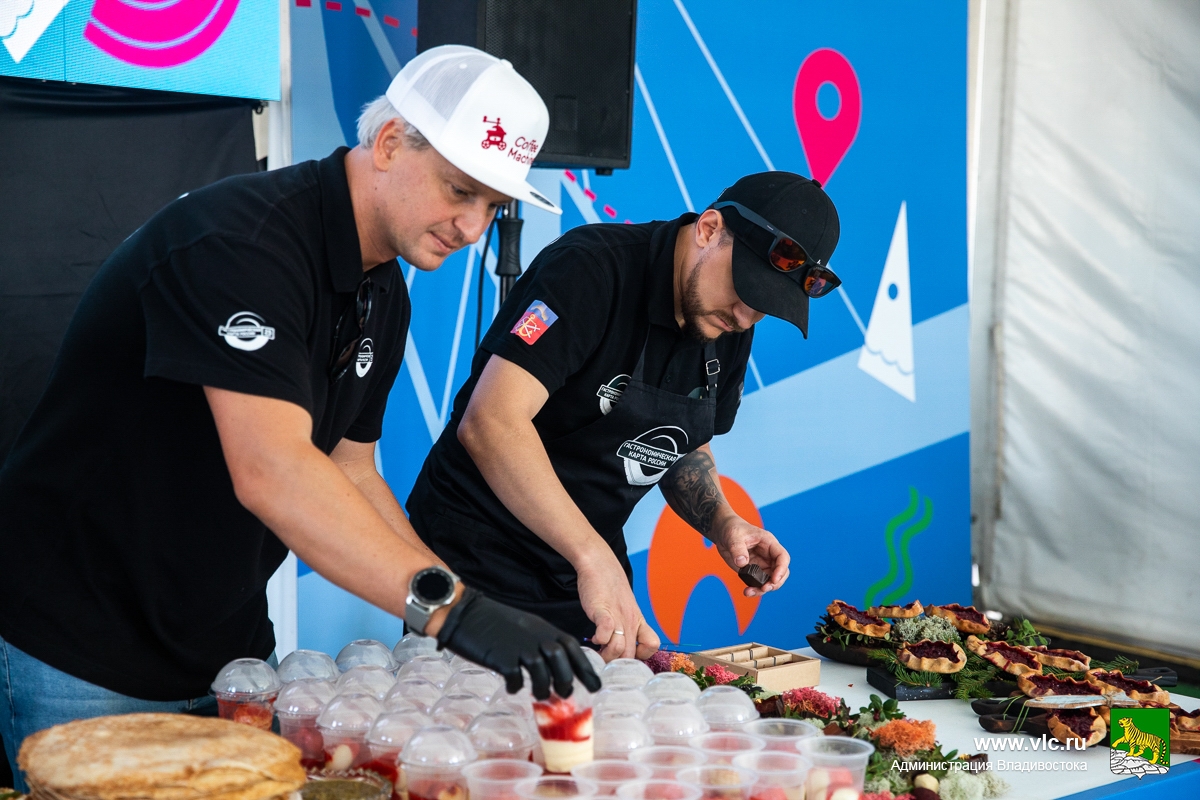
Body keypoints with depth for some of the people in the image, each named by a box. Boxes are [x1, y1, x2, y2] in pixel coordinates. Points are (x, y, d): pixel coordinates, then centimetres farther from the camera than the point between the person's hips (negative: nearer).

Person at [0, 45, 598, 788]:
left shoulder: (384, 296, 5)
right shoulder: (239, 240, -24)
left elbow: (351, 472, 7)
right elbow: (271, 473, -34)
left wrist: (460, 614, -5)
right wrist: (448, 607, -40)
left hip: (228, 644, 8)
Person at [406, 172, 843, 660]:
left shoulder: (731, 328, 1)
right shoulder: (591, 271, -23)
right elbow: (489, 423, -34)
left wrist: (721, 521, -5)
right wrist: (594, 558, -41)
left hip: (590, 578, 7)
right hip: (478, 563, -6)